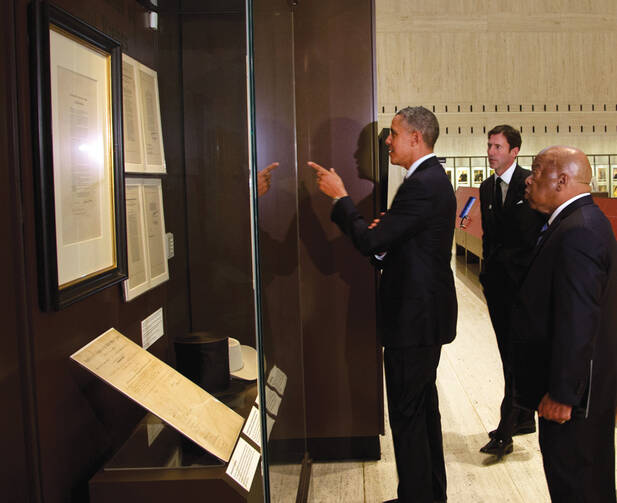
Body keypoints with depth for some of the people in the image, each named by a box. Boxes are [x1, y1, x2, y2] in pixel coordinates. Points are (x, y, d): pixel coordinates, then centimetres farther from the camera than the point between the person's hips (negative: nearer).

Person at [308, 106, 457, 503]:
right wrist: (383, 238, -3)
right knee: (424, 405, 20)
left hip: (414, 318, -11)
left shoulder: (422, 185, -21)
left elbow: (370, 241, -22)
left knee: (406, 413, 0)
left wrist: (340, 197, -11)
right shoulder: (433, 178, 13)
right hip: (427, 311, 11)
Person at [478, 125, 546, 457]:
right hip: (496, 281, 7)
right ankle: (524, 417, 29)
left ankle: (505, 433, -1)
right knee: (510, 354, 15)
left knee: (517, 356, -5)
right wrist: (488, 270, 12)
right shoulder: (487, 188, 12)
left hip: (524, 281, -7)